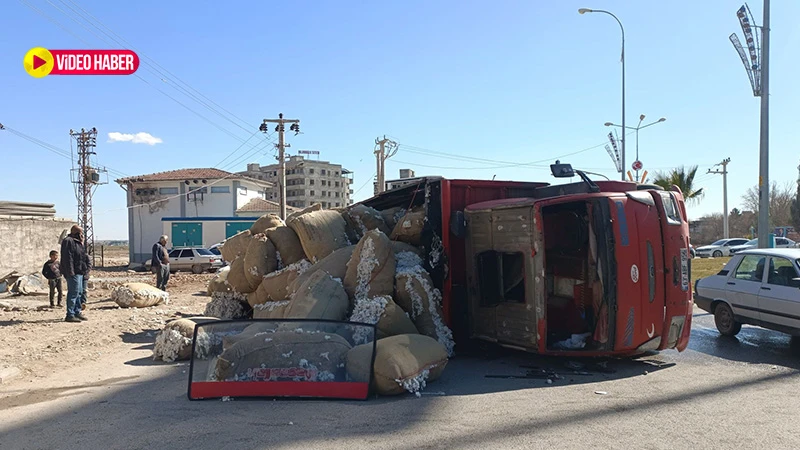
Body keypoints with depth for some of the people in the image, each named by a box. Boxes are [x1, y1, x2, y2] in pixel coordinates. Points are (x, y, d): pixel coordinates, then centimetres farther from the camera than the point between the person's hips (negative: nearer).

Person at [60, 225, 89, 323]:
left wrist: (84, 271, 24)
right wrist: (70, 272, -24)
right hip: (73, 273, -11)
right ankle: (70, 315, -8)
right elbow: (68, 258, -19)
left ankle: (77, 312, 24)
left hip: (79, 272, 11)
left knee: (79, 292, 15)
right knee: (73, 293, -10)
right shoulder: (69, 241, -12)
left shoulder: (77, 242, 21)